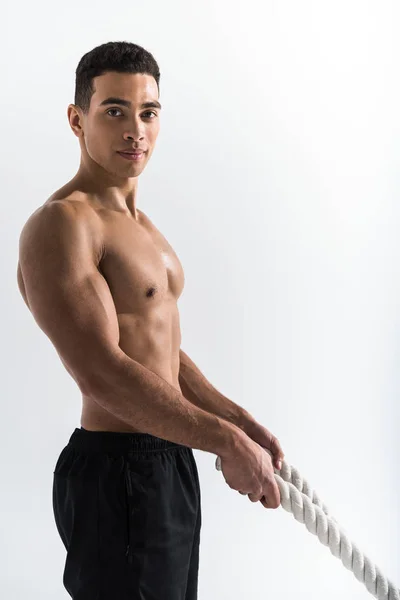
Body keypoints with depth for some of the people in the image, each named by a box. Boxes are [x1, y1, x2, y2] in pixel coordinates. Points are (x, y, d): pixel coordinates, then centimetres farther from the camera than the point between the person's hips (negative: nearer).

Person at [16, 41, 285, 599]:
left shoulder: (138, 224, 14)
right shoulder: (61, 223, -17)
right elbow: (102, 374, -26)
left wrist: (242, 420, 15)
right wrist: (227, 441, -23)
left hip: (169, 463, 10)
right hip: (116, 474, -9)